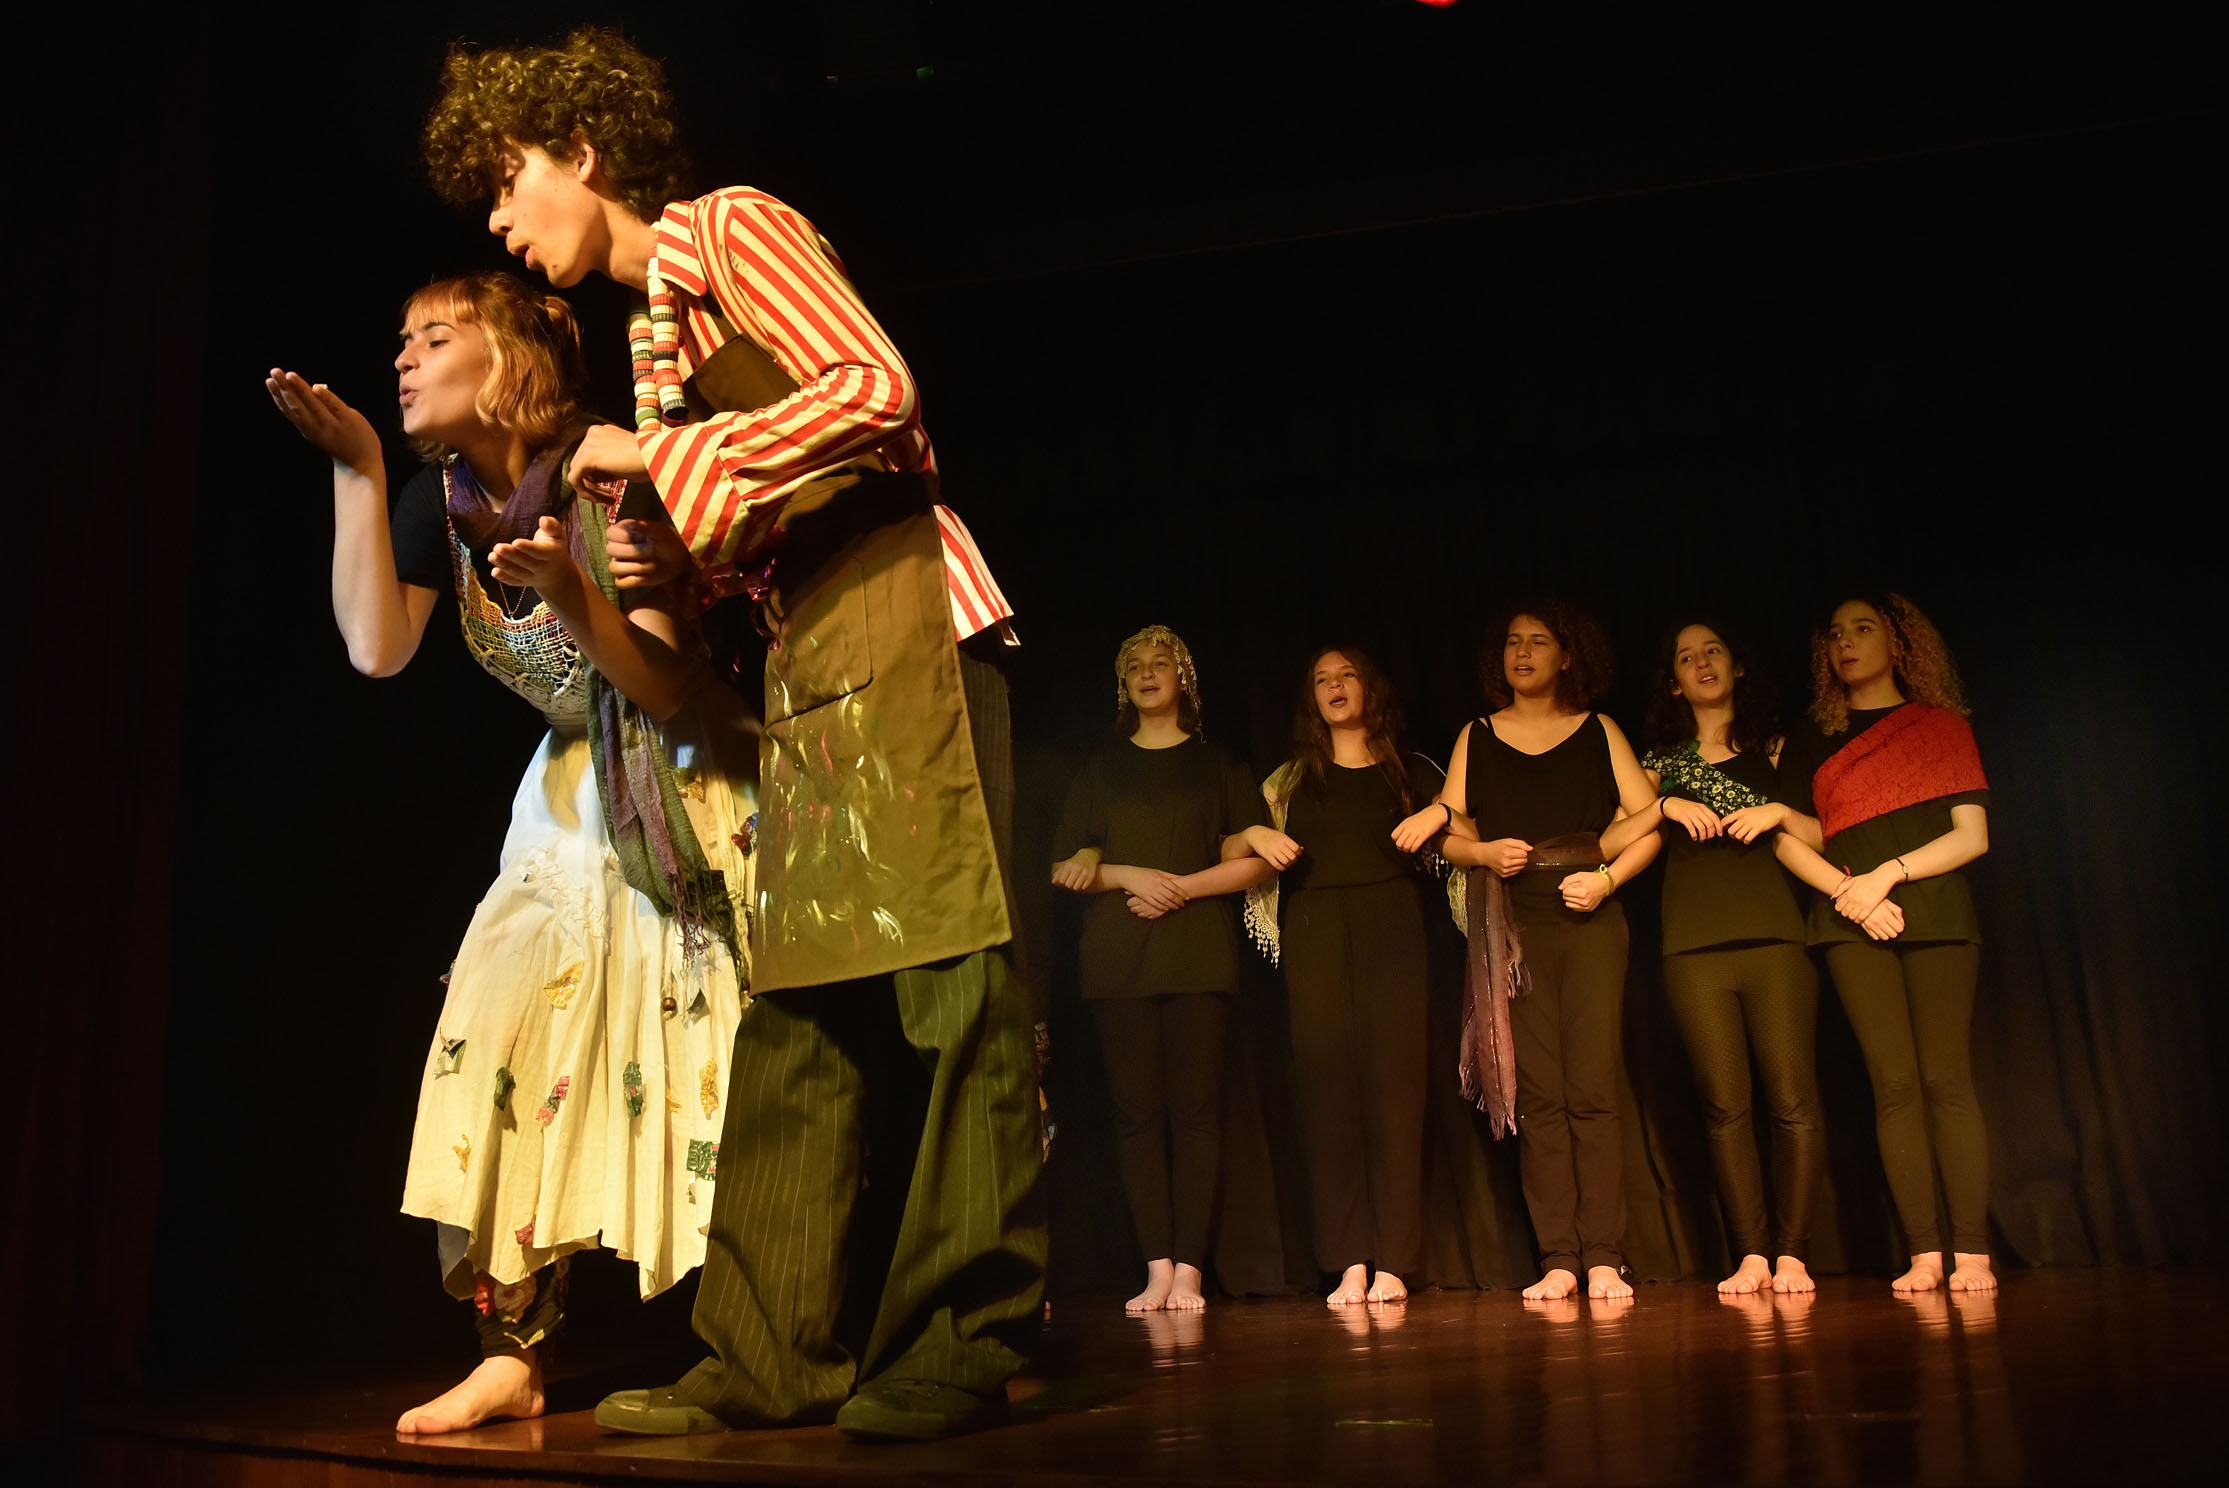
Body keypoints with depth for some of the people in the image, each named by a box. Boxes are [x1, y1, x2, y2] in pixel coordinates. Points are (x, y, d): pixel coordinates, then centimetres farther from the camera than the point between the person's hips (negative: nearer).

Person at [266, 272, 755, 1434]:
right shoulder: (437, 503, 2)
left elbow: (671, 693, -18)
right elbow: (376, 649, -13)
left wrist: (571, 597, -35)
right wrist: (354, 468, -12)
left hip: (689, 792, -5)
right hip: (575, 795, 6)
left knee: (703, 1064, -10)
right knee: (504, 1024, -8)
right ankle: (512, 1354, -1)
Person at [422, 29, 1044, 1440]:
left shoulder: (729, 226, 2)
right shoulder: (650, 329, 24)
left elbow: (875, 385, -12)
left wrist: (668, 460, -10)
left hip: (902, 608, -9)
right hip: (805, 659, 9)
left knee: (953, 974, -9)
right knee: (799, 1002, 4)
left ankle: (961, 1344, -6)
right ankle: (778, 1351, 8)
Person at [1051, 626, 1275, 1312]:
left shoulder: (1216, 766, 15)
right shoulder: (1101, 771, 20)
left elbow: (1254, 862, 5)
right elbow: (1065, 868, 12)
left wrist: (1182, 886, -8)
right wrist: (1128, 876, -5)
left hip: (1198, 953, -2)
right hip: (1119, 958, 2)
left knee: (1195, 1109, -8)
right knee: (1136, 1111, -4)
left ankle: (1188, 1270, -7)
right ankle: (1158, 1269, -2)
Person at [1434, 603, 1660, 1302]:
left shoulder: (1599, 732, 12)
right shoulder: (1476, 738, 14)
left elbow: (1649, 824, 7)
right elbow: (1446, 835, 12)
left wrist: (1606, 878, -8)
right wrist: (1486, 852, -8)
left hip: (1591, 923, -1)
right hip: (1513, 926, 1)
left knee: (1593, 1092, -7)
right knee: (1539, 1096, -3)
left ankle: (1604, 1258, -3)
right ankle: (1557, 1261, 0)